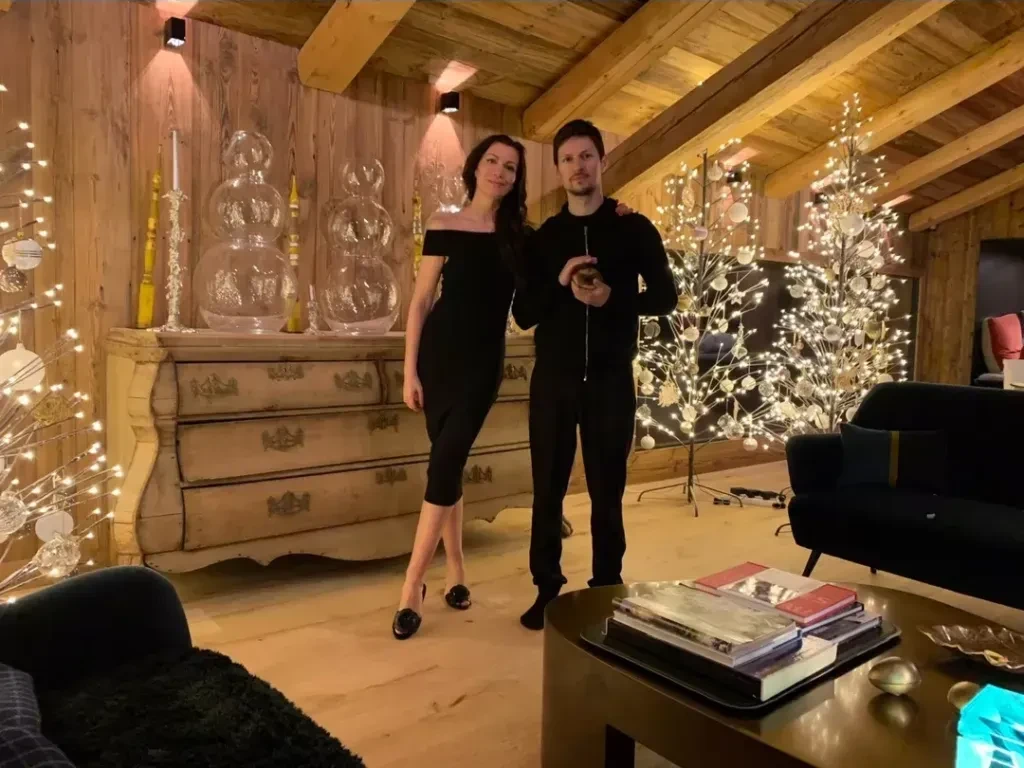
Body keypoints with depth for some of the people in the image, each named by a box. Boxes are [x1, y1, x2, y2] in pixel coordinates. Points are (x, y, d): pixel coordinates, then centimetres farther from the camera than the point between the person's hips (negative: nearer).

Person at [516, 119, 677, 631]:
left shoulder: (634, 228, 4)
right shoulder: (544, 236, 8)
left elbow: (665, 297, 1)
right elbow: (524, 314, 4)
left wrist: (613, 298, -16)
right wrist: (559, 282, -14)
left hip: (611, 379, -1)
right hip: (553, 378, 2)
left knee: (607, 490, 7)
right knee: (548, 489, 5)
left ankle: (607, 591, 20)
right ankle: (546, 590, 17)